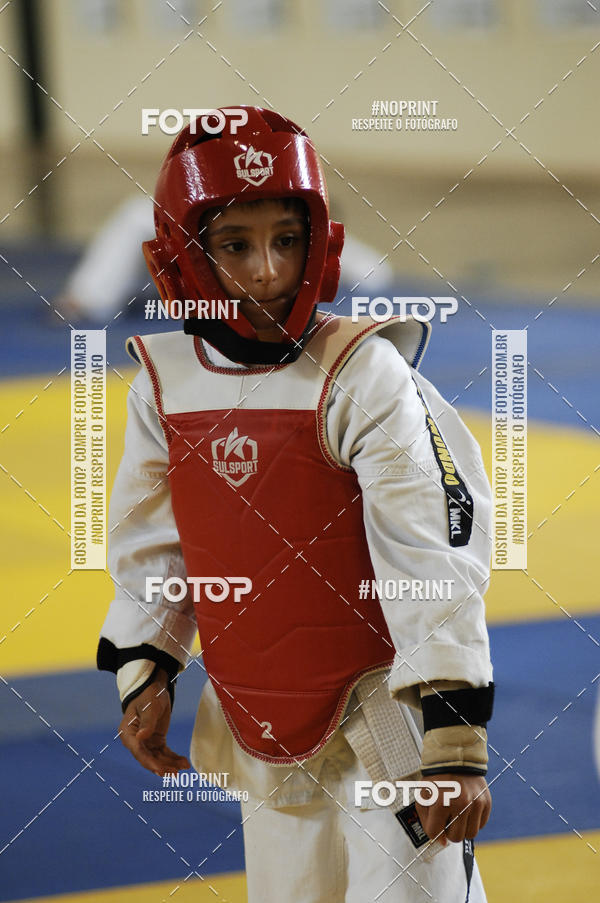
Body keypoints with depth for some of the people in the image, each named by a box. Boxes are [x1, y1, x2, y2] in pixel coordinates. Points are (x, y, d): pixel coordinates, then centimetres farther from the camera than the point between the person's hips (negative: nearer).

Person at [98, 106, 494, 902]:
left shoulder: (361, 375, -18)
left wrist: (455, 737, -22)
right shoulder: (165, 384, -2)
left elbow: (435, 559, -19)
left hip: (379, 712, -5)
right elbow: (152, 545, 13)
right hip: (256, 716, 5)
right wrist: (145, 674, 7)